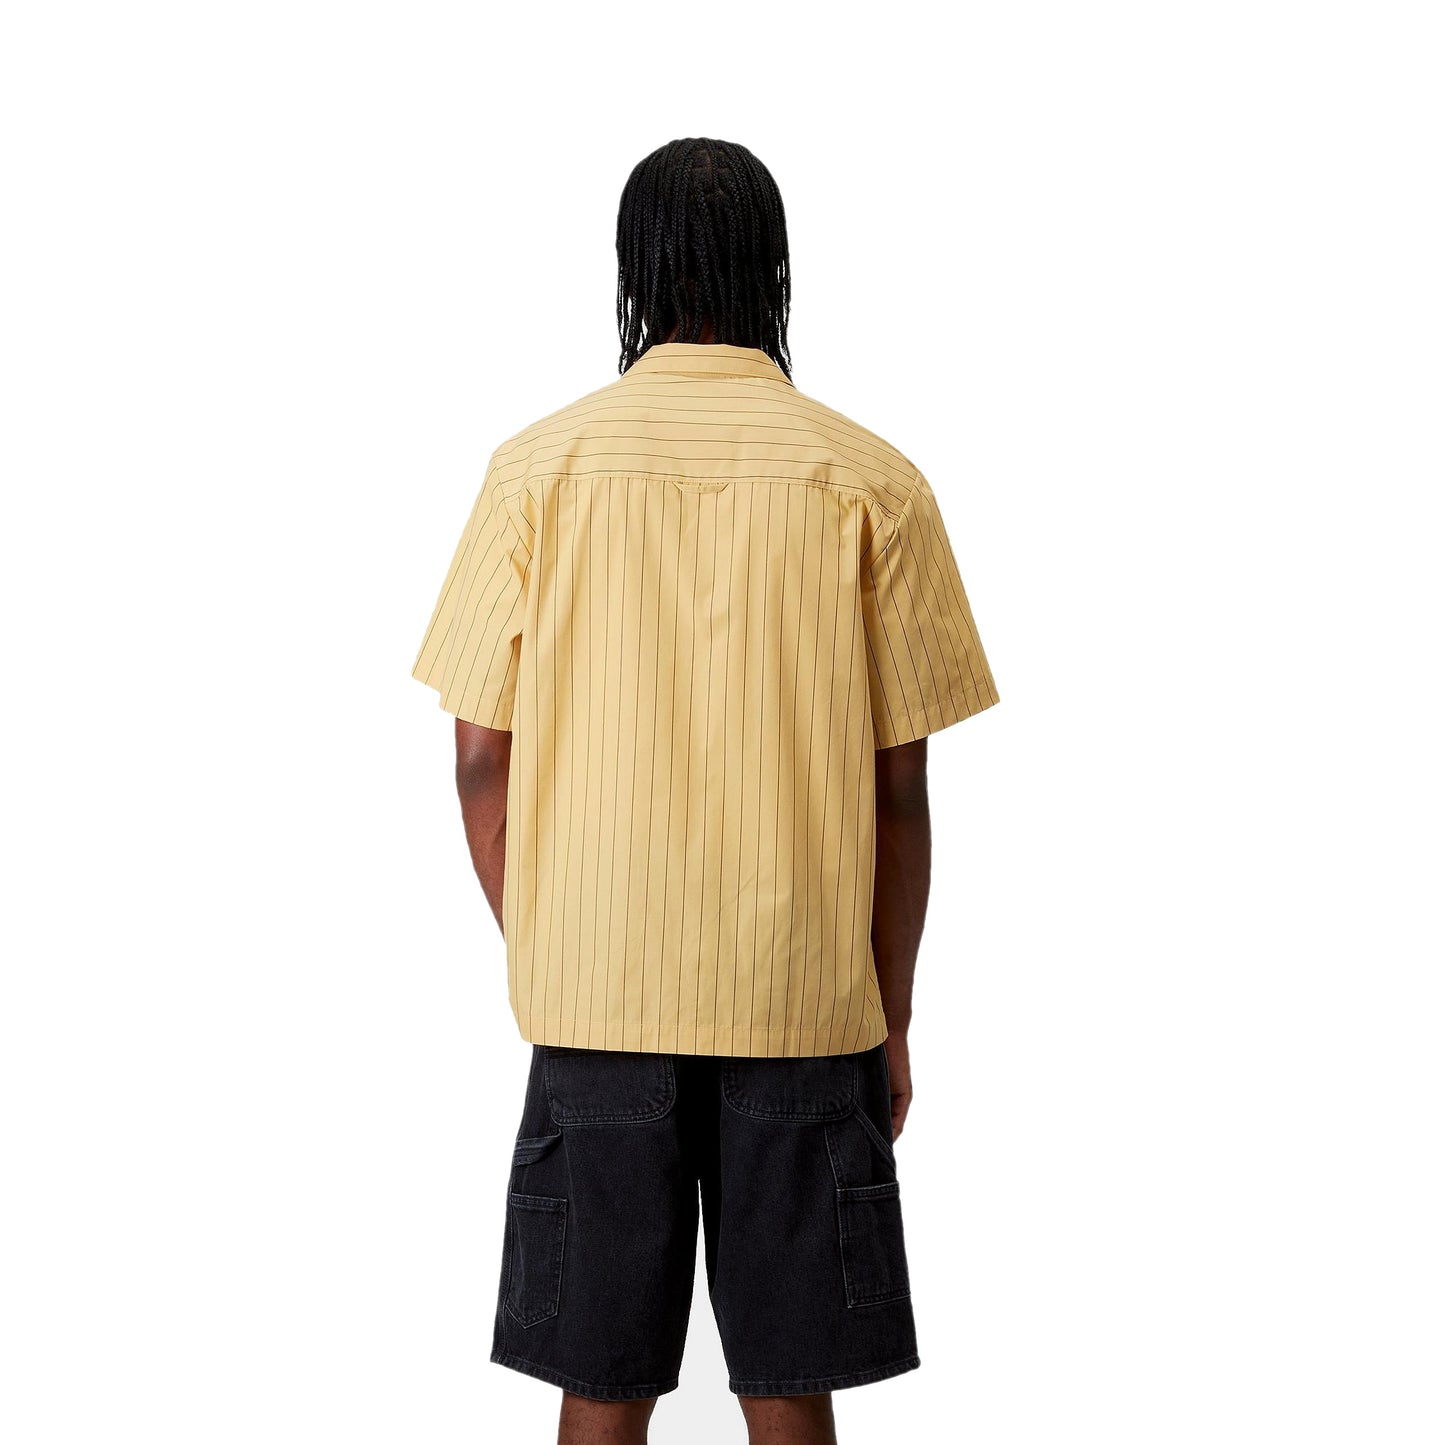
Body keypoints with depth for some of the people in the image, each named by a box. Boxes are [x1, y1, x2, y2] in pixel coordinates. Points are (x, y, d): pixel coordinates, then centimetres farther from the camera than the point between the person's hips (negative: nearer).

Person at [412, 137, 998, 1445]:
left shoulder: (539, 467, -1)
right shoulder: (870, 480, -3)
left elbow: (482, 762, 0)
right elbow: (901, 787, -2)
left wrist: (543, 967, 13)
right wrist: (893, 1018, 8)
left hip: (591, 997, 1)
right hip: (805, 1002, 0)